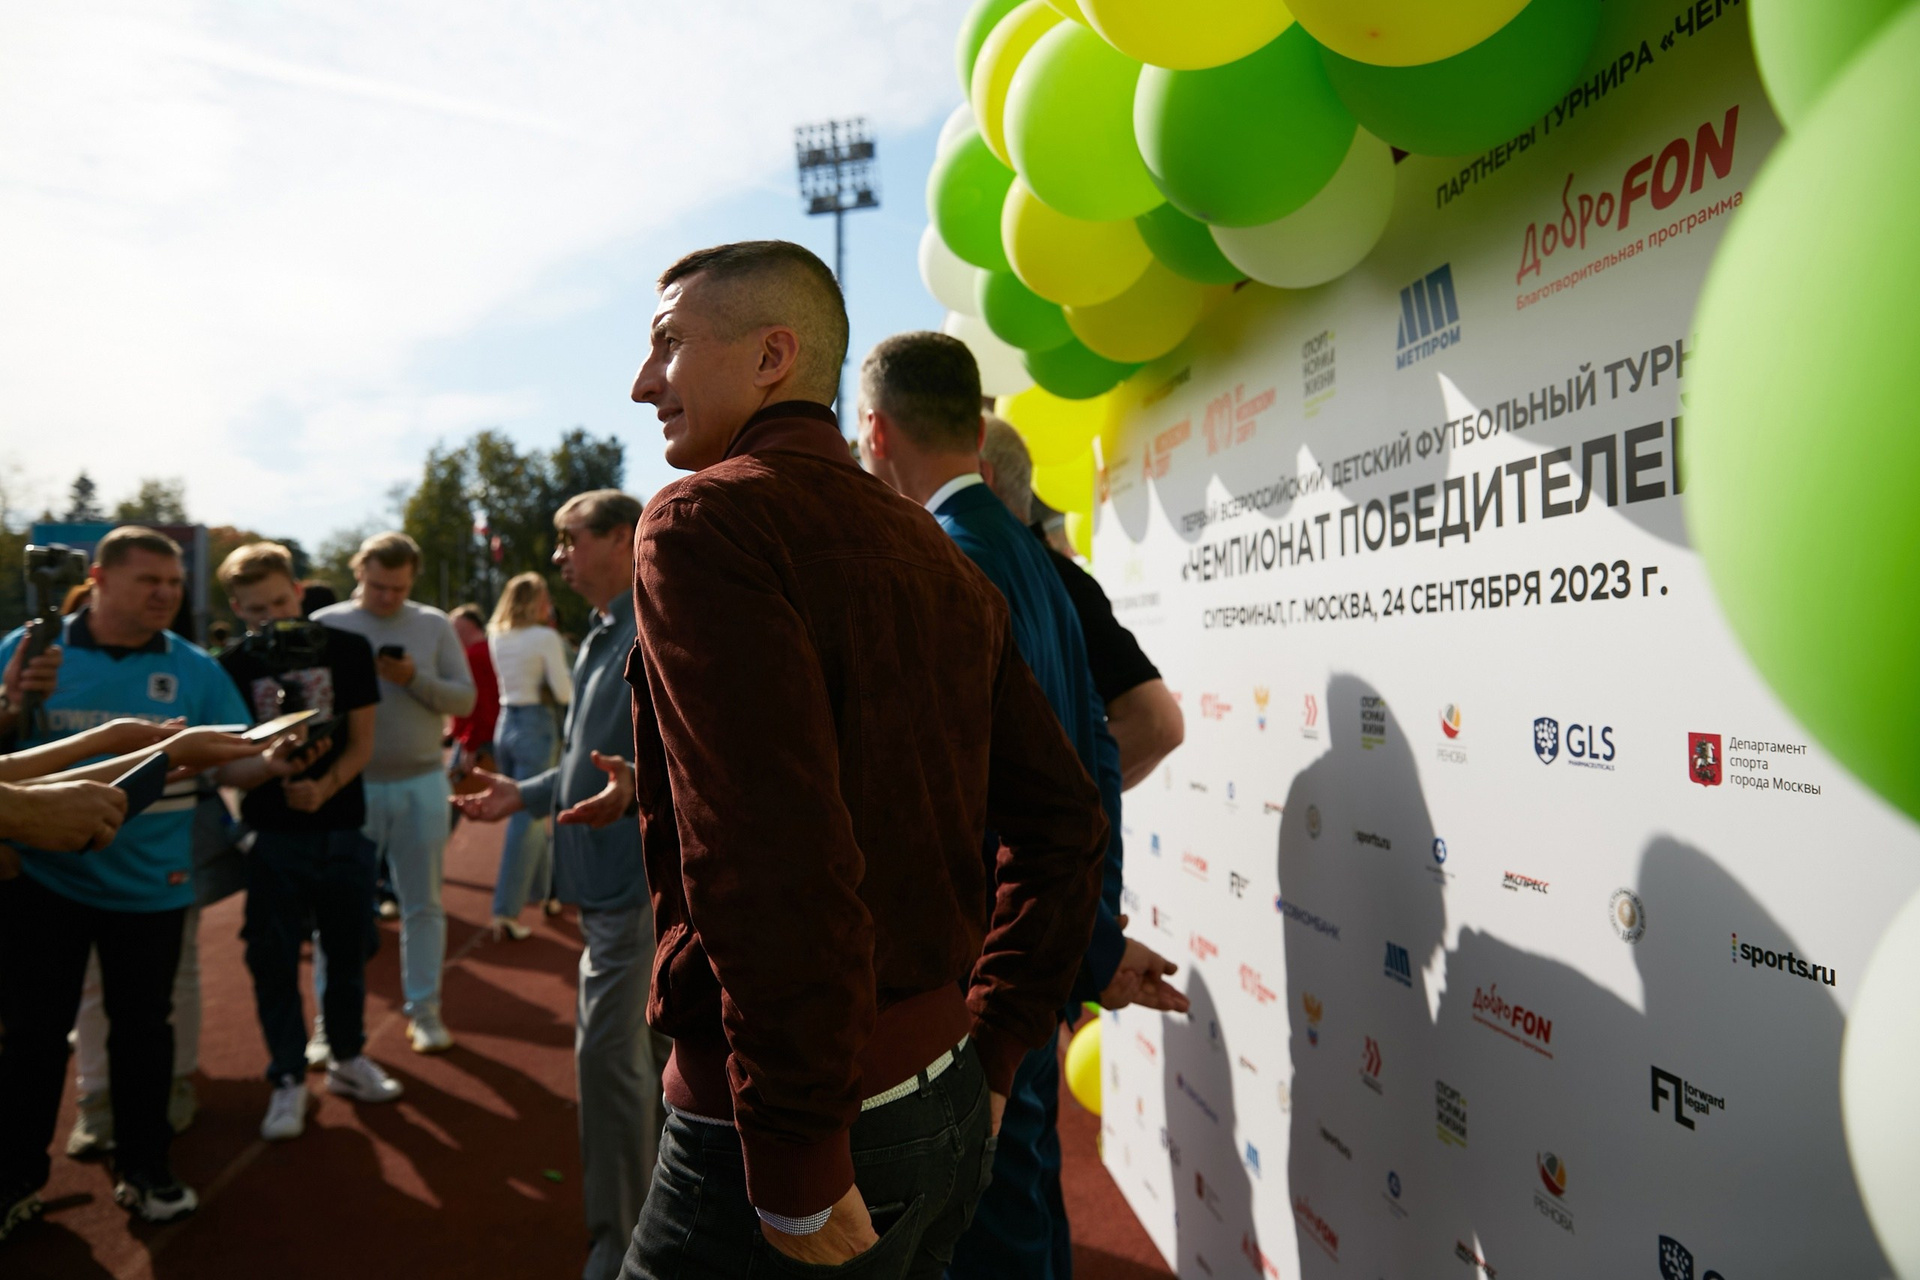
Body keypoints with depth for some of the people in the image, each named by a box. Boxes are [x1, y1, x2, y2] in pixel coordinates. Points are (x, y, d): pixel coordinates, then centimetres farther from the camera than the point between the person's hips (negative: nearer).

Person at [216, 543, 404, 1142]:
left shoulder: (346, 650, -3)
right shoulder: (232, 667, -3)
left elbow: (361, 742, -1)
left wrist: (325, 787, -18)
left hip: (342, 829, 1)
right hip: (272, 834, -1)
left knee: (347, 950, 13)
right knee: (274, 960, 5)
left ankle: (347, 1059, 31)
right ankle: (289, 1080, 20)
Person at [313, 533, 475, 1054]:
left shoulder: (434, 625, 2)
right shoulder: (325, 624, -1)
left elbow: (465, 699, -3)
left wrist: (415, 680, -17)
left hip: (421, 783, 1)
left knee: (423, 904, 10)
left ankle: (424, 1008, 22)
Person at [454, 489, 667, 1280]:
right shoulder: (601, 637, 16)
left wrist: (641, 785, -43)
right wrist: (525, 795, 19)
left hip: (638, 878, -10)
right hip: (606, 878, 10)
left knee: (610, 1052, -5)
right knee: (648, 1046, 20)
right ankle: (655, 1200, 36)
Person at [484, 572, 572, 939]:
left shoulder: (496, 636, 6)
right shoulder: (546, 638, -13)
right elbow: (564, 693, -13)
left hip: (505, 726, 7)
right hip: (536, 727, -7)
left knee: (529, 812, 21)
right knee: (527, 820, -3)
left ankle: (545, 885, 36)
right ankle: (506, 911, -3)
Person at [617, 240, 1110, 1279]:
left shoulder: (702, 520, -14)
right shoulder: (940, 557, 10)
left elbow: (772, 856, -26)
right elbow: (1064, 822, 12)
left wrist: (795, 1163, -18)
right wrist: (986, 1050, 16)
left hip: (799, 1126, -7)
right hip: (951, 1102, 8)